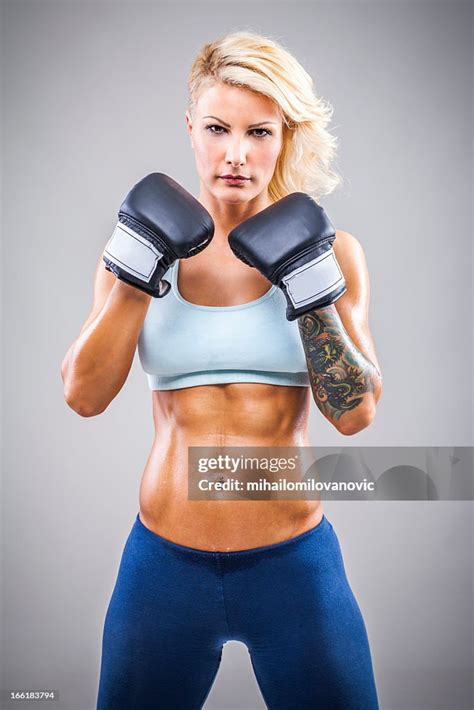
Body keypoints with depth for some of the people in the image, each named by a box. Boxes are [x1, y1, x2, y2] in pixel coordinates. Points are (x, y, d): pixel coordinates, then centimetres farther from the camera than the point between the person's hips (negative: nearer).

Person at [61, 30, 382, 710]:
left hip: (295, 563, 0)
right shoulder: (144, 241, 1)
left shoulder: (330, 248, -1)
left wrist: (310, 285, -18)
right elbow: (84, 395, -9)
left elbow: (355, 413, -8)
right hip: (165, 560, 1)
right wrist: (136, 269, -17)